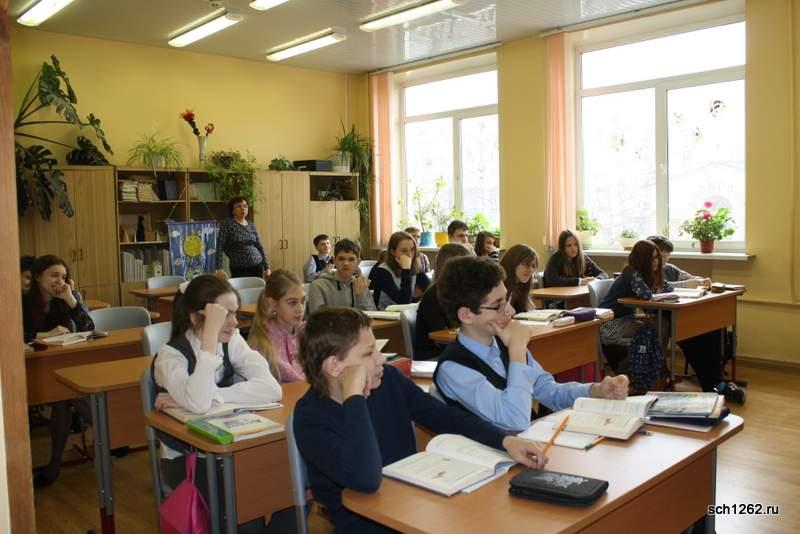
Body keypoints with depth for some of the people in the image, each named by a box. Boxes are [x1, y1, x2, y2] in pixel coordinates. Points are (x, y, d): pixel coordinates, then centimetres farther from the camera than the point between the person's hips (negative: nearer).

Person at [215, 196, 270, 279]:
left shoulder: (251, 225, 10)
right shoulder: (227, 224, -4)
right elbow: (219, 246, -10)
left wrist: (266, 267, 10)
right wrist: (219, 268, -20)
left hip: (257, 267, 4)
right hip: (239, 269, -4)